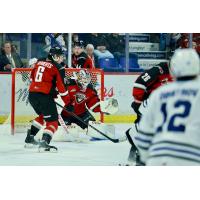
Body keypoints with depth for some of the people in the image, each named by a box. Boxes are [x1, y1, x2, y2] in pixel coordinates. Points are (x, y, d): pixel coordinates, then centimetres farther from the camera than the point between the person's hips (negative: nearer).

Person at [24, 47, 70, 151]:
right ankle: (44, 142, -22)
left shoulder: (38, 62, 14)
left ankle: (30, 137, 31)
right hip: (45, 96, -7)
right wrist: (67, 102, -2)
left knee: (42, 115, 31)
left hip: (32, 94, 7)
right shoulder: (58, 68, -5)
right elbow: (61, 87, -9)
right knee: (52, 121, -2)